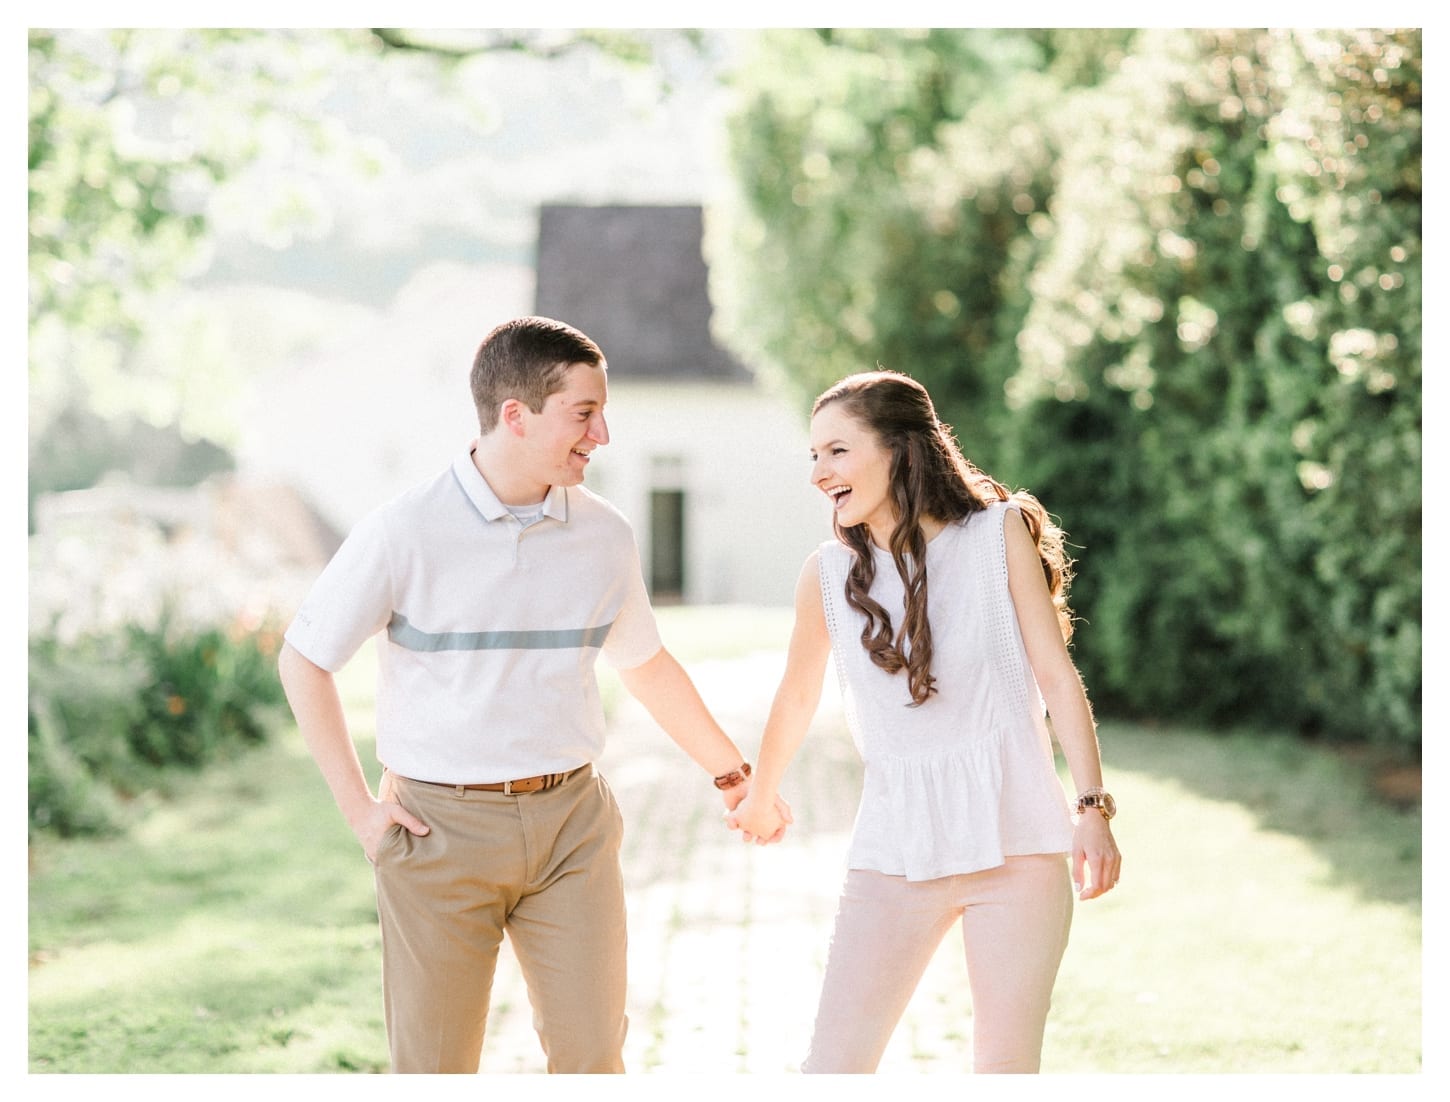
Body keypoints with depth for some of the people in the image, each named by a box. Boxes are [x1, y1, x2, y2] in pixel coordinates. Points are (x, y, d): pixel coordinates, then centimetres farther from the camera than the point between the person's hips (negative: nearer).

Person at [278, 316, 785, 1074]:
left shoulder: (604, 536, 1)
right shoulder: (402, 534, -11)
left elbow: (646, 664, 19)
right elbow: (303, 661, -1)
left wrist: (733, 774, 25)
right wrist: (358, 809, -4)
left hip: (569, 820, 3)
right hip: (441, 827, -3)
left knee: (592, 1053, 1)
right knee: (434, 1067, 4)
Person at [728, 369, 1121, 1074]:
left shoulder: (1001, 534, -2)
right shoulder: (829, 574, 1)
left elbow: (1057, 676, -3)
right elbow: (797, 698, 16)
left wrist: (1092, 807, -10)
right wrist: (758, 799, 28)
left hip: (1015, 837, -1)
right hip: (895, 850, 1)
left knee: (1007, 1065, 4)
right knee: (833, 1065, -5)